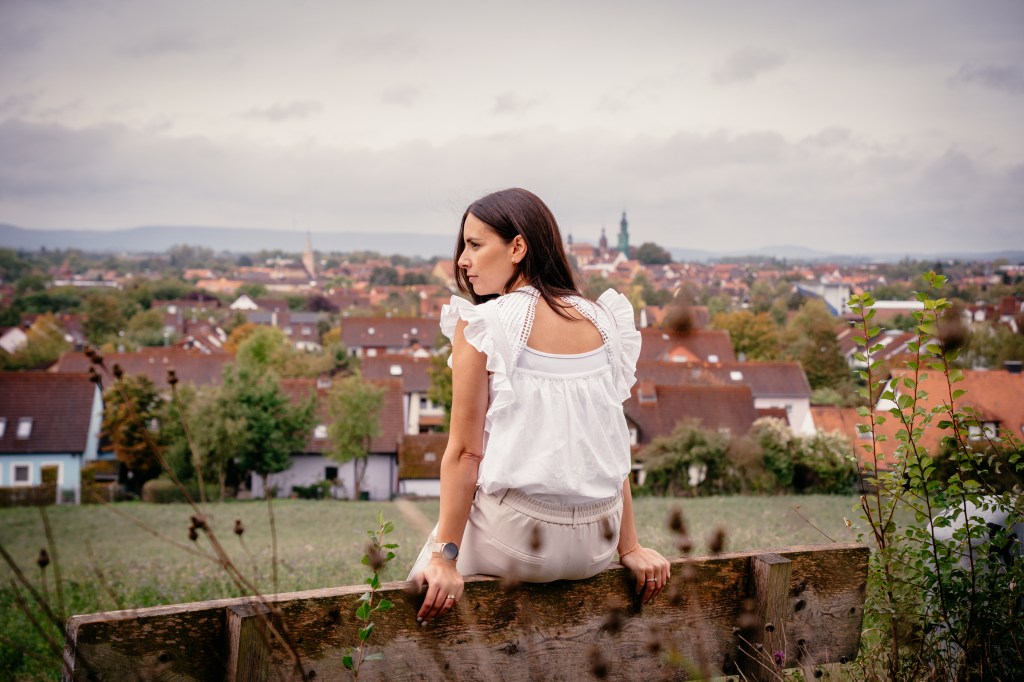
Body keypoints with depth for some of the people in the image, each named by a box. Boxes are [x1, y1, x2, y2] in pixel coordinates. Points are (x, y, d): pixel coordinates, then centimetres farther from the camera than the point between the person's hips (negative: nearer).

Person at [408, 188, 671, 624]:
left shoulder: (483, 325, -11)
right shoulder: (601, 321, 3)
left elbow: (464, 451, -12)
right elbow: (614, 442, 6)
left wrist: (444, 559, -9)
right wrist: (630, 546, 10)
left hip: (518, 540, -6)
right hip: (596, 545, 6)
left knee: (423, 584, 23)